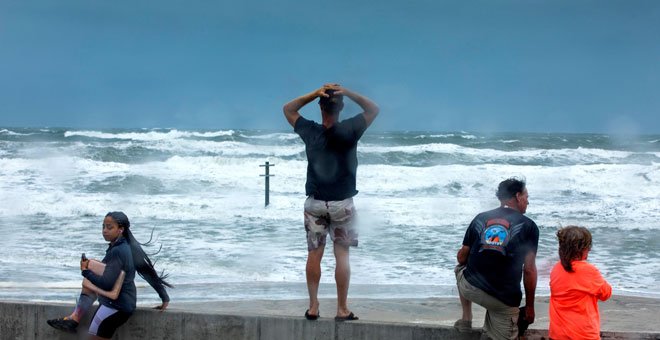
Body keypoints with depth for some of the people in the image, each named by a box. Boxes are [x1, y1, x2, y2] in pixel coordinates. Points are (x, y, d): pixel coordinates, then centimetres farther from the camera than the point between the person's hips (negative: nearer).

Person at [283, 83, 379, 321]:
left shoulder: (310, 132, -6)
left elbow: (288, 109, 10)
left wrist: (315, 93, -4)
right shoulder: (348, 131, -12)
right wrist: (347, 92, -10)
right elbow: (373, 109, 0)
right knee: (342, 256, 3)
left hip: (315, 203, 2)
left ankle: (313, 306, 9)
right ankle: (342, 309, 5)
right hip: (342, 204, -2)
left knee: (314, 254, 8)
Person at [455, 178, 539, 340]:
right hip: (504, 299, -3)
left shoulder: (481, 218, 9)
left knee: (460, 269, 35)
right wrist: (530, 306, 7)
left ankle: (466, 319, 31)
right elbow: (529, 270, -3)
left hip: (470, 288, 4)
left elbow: (462, 257, 14)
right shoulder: (528, 226, 0)